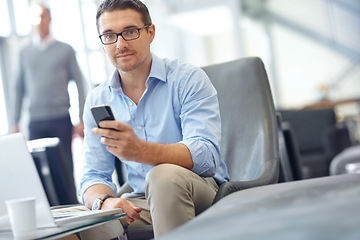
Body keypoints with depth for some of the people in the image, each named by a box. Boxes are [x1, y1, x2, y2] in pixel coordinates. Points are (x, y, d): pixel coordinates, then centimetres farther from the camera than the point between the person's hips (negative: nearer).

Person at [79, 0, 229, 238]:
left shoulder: (189, 79, -9)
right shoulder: (97, 101, 5)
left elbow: (206, 156, -22)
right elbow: (93, 176, 3)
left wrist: (140, 151, -40)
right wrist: (104, 201, -23)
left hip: (202, 190, -1)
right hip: (142, 202, 1)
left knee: (165, 175, -34)